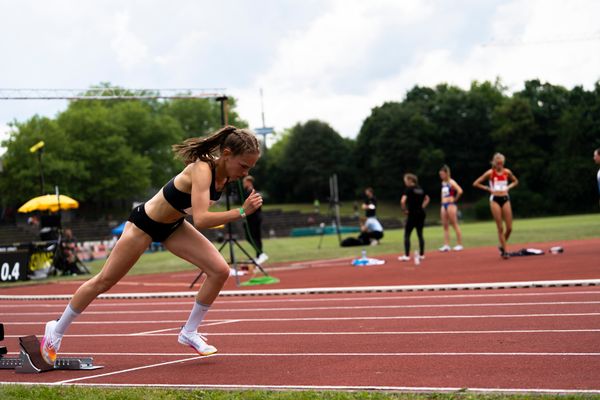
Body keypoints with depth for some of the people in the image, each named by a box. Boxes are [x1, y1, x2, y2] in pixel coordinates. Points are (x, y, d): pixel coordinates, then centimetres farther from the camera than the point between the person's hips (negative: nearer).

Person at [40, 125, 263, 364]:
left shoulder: (224, 172, -13)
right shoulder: (202, 170, -36)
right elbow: (201, 220, -49)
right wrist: (241, 212, -49)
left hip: (173, 225, 7)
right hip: (144, 224, -7)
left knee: (219, 271, -9)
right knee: (104, 282, 6)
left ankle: (189, 332, 5)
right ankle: (57, 330, 25)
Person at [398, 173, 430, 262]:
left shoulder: (408, 189, -9)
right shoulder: (420, 189, 12)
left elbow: (402, 201, -22)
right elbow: (427, 199, 26)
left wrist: (404, 210, -8)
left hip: (412, 214, -7)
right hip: (421, 214, 7)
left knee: (407, 235, -1)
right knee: (420, 234, 13)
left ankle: (407, 255, -6)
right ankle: (421, 254, 15)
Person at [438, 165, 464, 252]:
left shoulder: (451, 182, -10)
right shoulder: (443, 183, 14)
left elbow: (460, 191, -22)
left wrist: (455, 199, -10)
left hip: (451, 205, -8)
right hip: (443, 205, 8)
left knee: (455, 225, -3)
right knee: (445, 226, 3)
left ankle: (459, 244, 1)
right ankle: (446, 245, 2)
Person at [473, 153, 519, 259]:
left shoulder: (507, 172, 5)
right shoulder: (490, 173, -4)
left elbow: (515, 181, 23)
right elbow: (476, 183, -2)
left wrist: (508, 187, 6)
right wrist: (488, 188, -5)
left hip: (505, 199, 3)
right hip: (495, 199, -3)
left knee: (509, 228, 0)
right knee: (500, 228, -4)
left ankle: (502, 246, 23)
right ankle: (504, 250, 2)